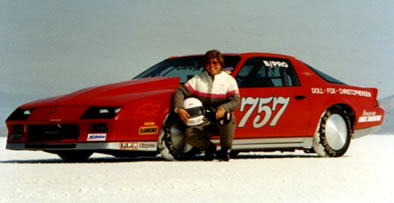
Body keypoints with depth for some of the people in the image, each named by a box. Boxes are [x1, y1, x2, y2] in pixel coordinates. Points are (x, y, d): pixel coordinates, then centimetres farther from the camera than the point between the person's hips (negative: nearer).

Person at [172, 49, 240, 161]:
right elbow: (180, 91, 1)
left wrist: (223, 109, -30)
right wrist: (179, 109, -19)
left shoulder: (229, 80, 6)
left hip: (221, 122, -1)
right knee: (189, 135, -29)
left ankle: (225, 149, -13)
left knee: (227, 117, -38)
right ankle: (209, 147, 6)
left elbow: (236, 100, -7)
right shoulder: (198, 79, 9)